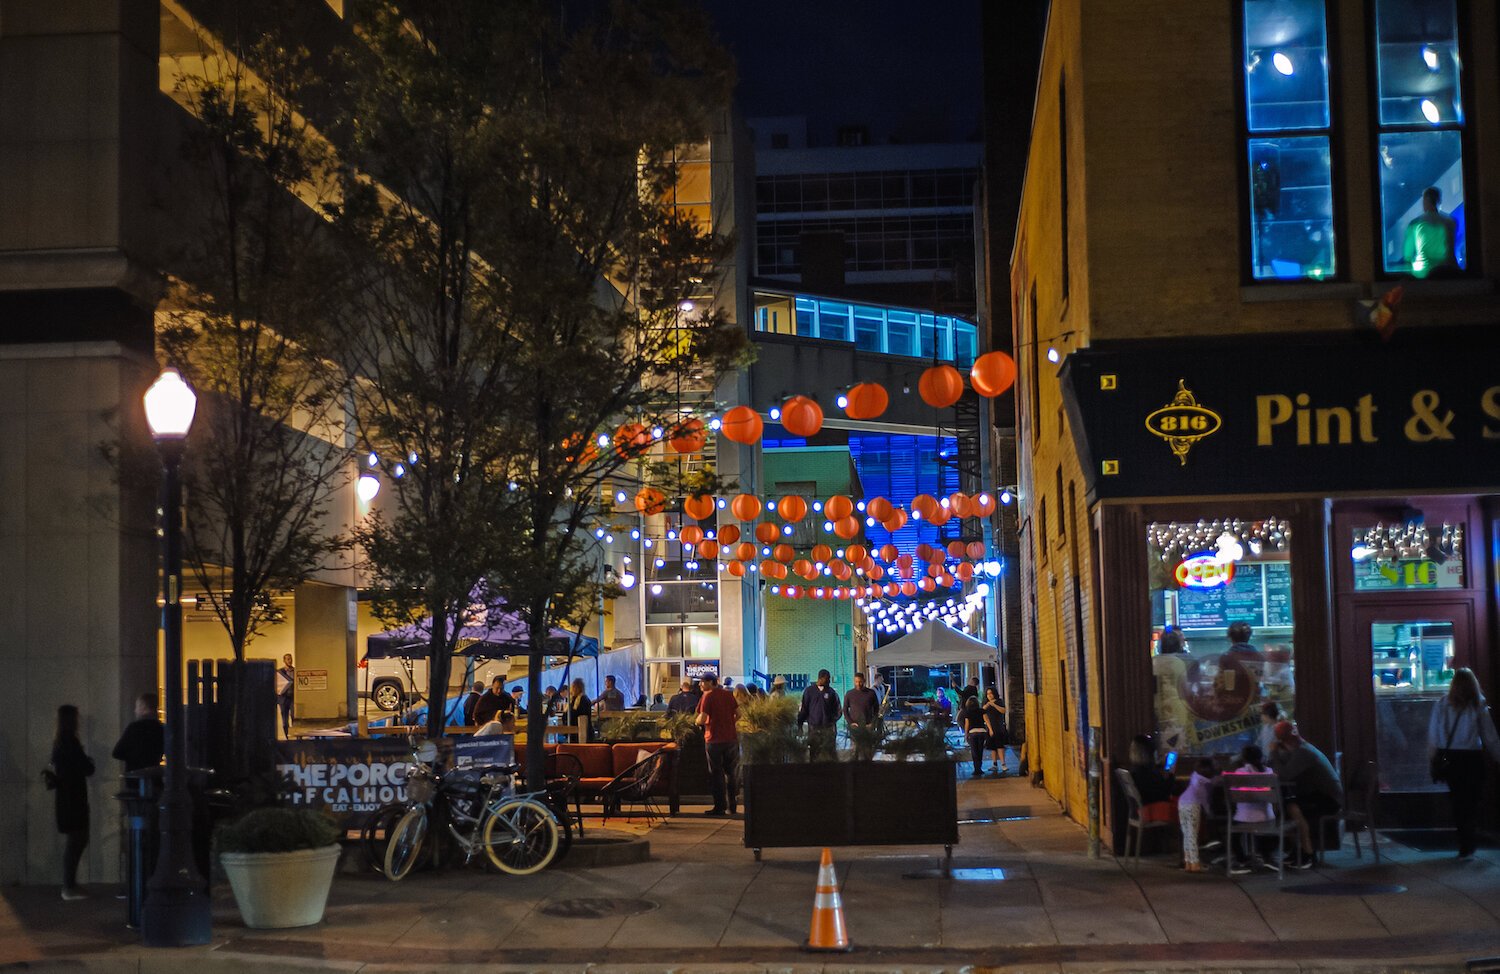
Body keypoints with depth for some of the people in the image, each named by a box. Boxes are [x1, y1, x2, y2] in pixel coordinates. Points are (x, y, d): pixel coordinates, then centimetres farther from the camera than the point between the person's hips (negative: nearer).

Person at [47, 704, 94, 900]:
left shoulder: (59, 741, 10)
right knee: (77, 840, -5)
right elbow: (87, 769, -16)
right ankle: (69, 887, -2)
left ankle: (69, 884, 19)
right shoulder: (70, 742, -17)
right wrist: (89, 761, 5)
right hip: (73, 798, -9)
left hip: (66, 798, 9)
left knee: (75, 840, 15)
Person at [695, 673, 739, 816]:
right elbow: (738, 714, 9)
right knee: (731, 772, 12)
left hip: (714, 739, -5)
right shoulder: (728, 694, 7)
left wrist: (697, 722, 5)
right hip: (731, 738, 5)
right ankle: (732, 805, 15)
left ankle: (720, 807, 2)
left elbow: (702, 719, -16)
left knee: (716, 773, 2)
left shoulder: (708, 696, -10)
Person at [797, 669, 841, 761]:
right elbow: (803, 708, 7)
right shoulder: (809, 691, 4)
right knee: (814, 750, 2)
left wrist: (834, 719, 1)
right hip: (813, 727, 0)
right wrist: (800, 723, 4)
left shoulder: (831, 692, 6)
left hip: (828, 727, 0)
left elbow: (837, 709, 13)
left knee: (828, 750, -4)